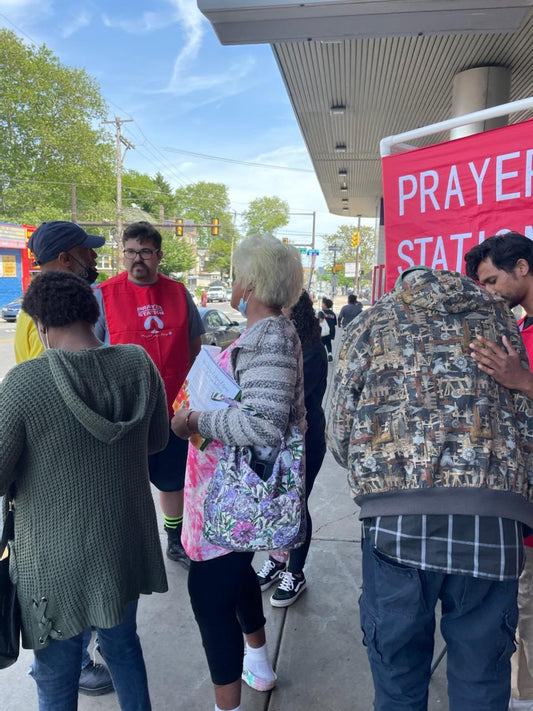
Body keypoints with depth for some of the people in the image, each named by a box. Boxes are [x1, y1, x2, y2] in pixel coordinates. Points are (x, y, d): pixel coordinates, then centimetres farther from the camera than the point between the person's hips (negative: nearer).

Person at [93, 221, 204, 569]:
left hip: (173, 408, 3)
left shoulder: (178, 292, 3)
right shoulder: (105, 294, -7)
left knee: (173, 479, 19)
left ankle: (176, 541, 40)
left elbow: (195, 346, 11)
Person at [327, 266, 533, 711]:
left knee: (398, 665, 17)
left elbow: (340, 433, 9)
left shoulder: (373, 324, 13)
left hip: (398, 520, -1)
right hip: (494, 523, 2)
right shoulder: (497, 314, 18)